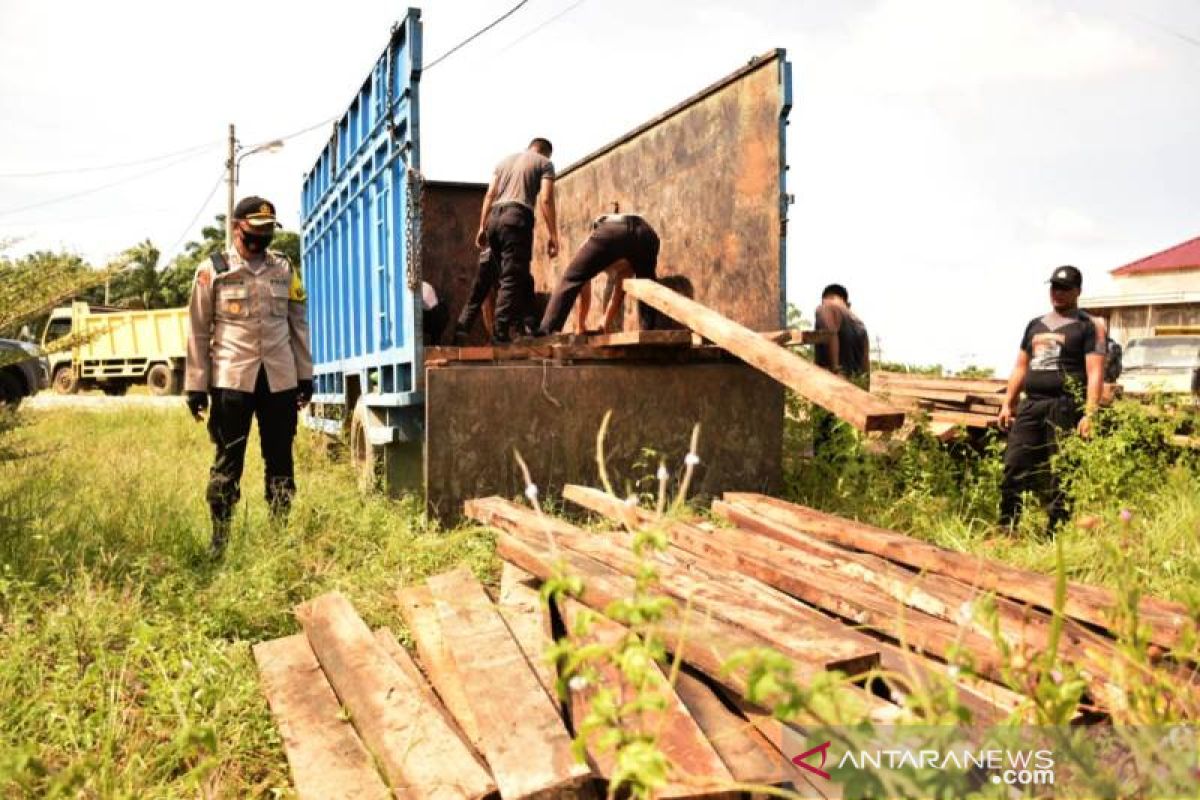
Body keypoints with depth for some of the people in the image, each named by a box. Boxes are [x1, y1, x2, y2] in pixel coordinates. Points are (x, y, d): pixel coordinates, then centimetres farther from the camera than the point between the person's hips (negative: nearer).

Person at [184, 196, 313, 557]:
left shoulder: (285, 269, 10)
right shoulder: (213, 270, 0)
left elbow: (298, 324, 14)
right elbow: (198, 331, 1)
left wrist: (305, 375, 10)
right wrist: (196, 385, -2)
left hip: (280, 378, 3)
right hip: (231, 378, -3)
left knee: (280, 459, 7)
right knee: (228, 459, 4)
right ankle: (220, 539, 14)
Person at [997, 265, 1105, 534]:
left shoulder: (1087, 327, 2)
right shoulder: (1035, 325, 19)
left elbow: (1095, 373, -7)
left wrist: (1089, 414, -16)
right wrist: (1007, 403, 14)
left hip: (1065, 408, -5)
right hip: (1030, 405, 5)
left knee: (1059, 477, -1)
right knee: (1013, 469, 0)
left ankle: (1055, 536, 6)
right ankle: (1006, 531, 6)